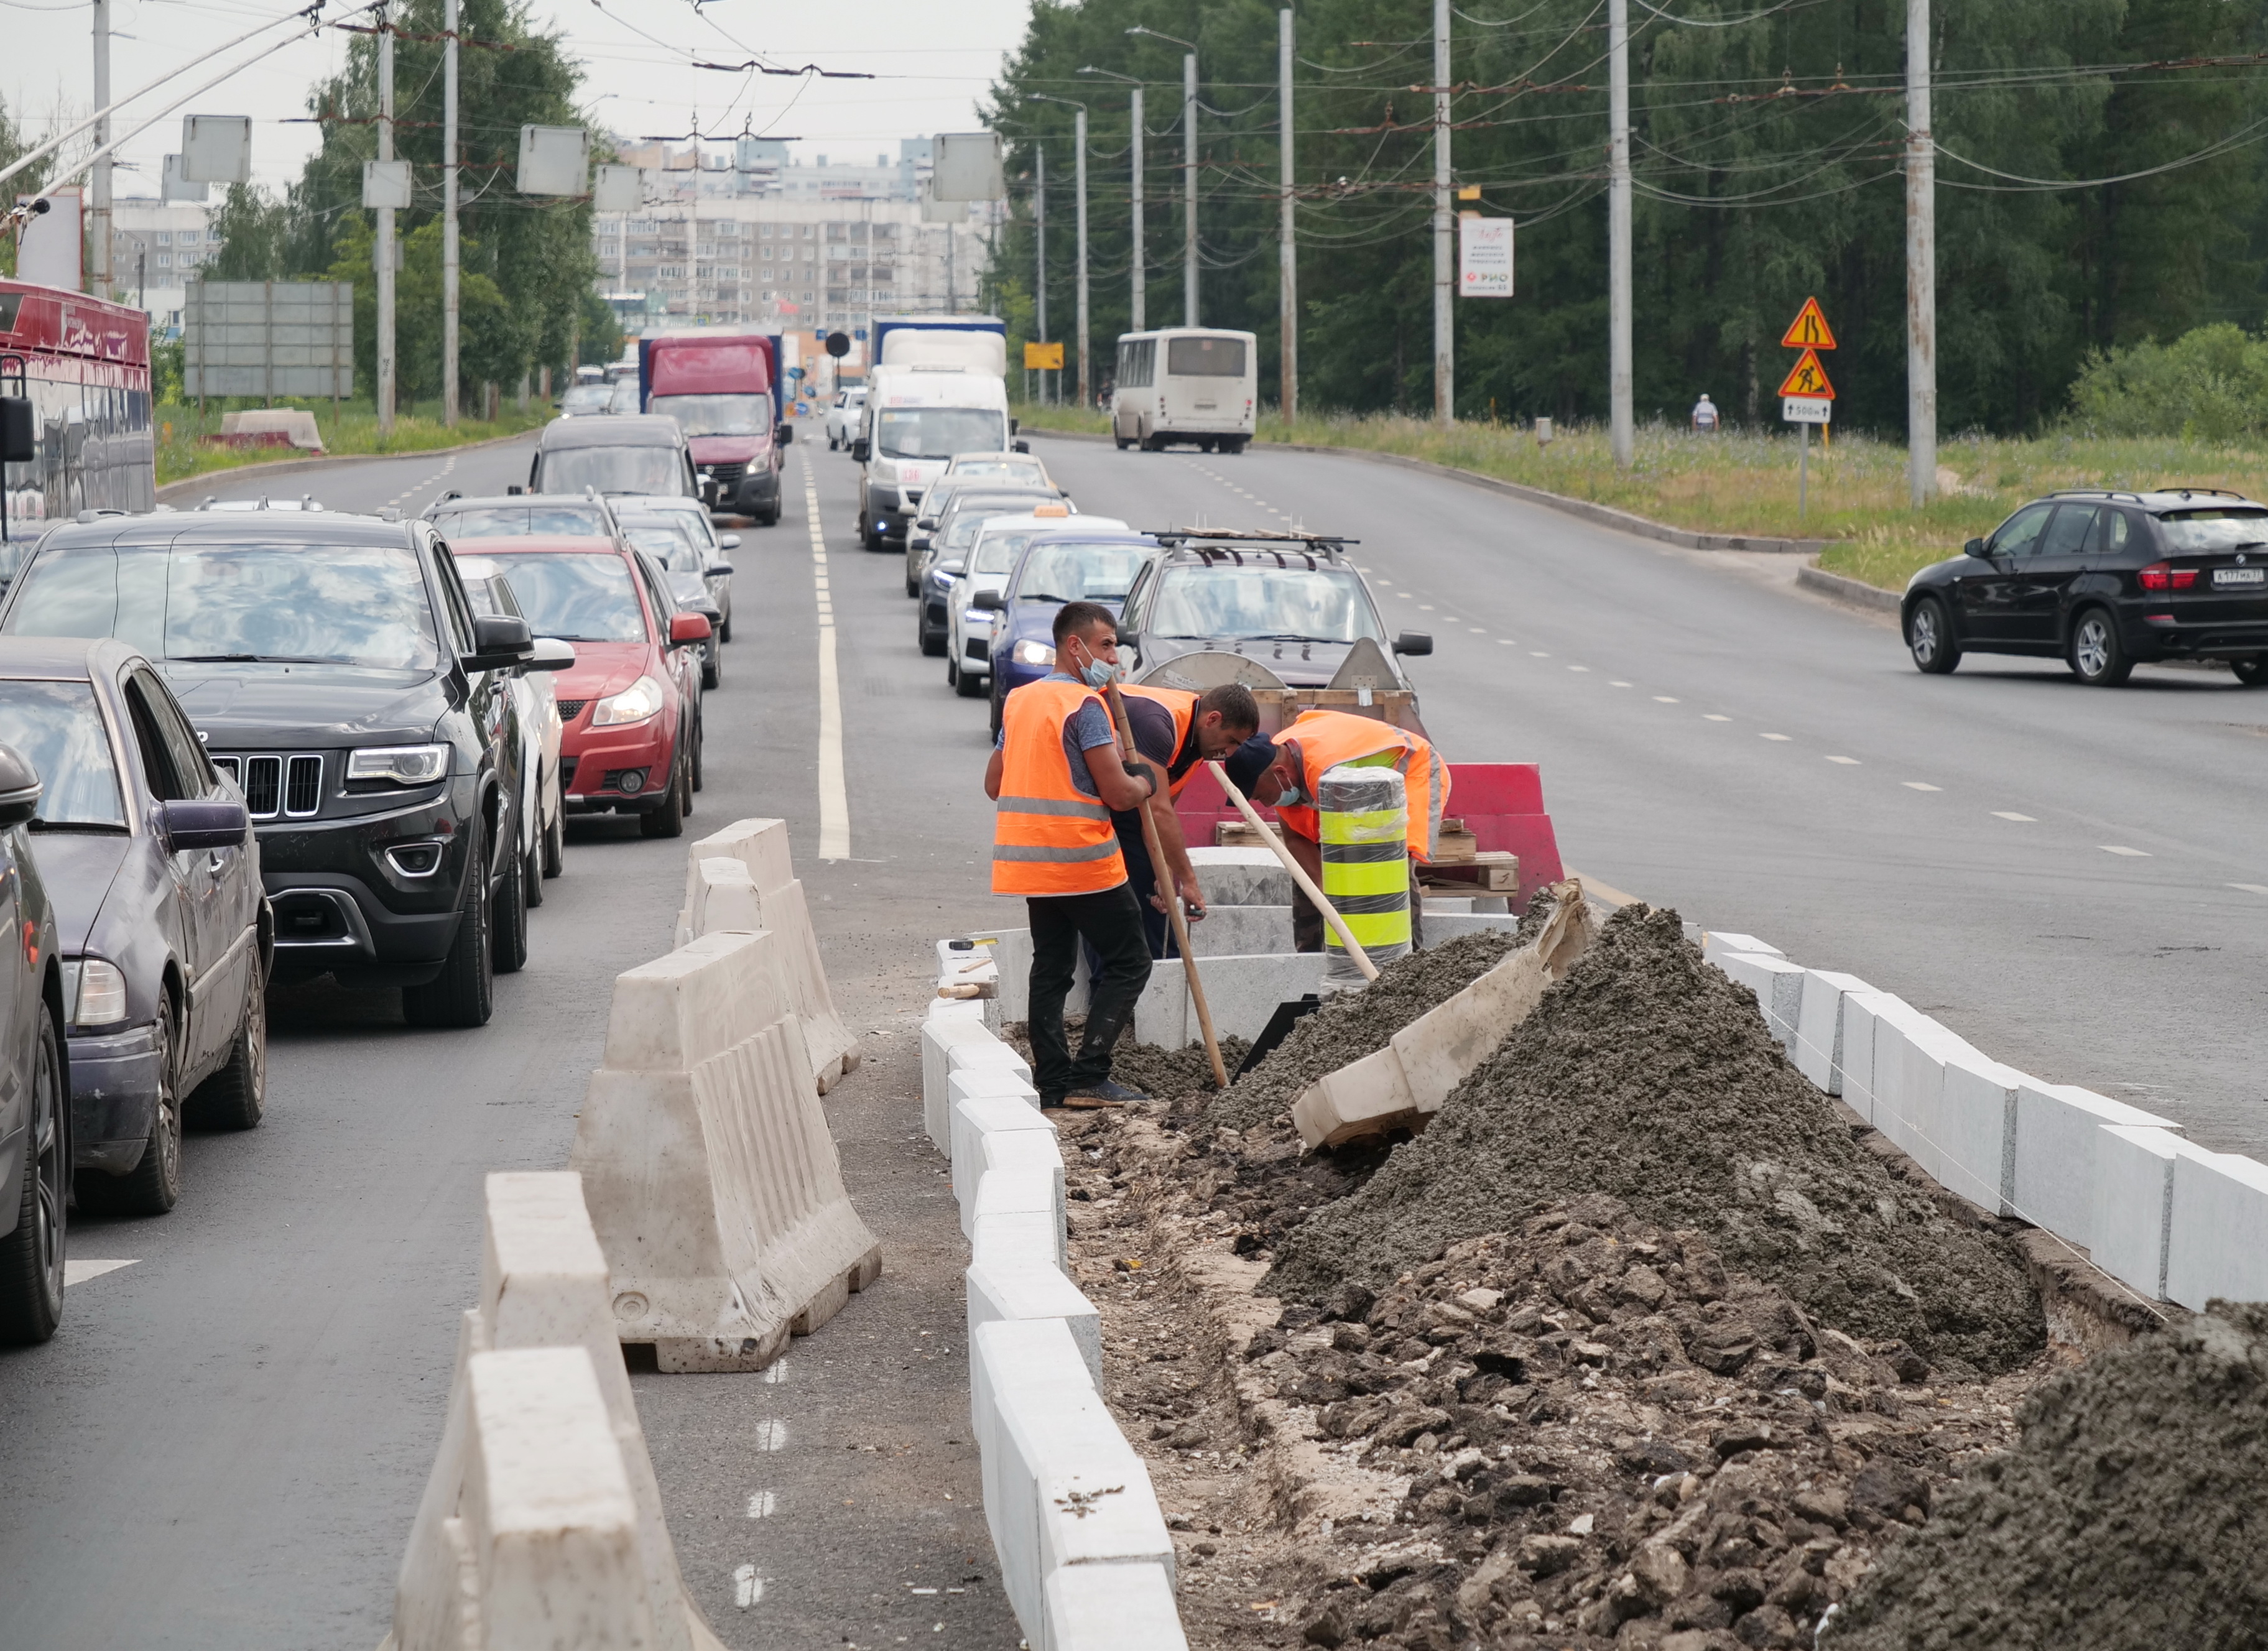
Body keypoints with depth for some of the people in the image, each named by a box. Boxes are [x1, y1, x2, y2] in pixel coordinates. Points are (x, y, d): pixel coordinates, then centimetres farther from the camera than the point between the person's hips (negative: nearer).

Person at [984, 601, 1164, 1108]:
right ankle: (1089, 1077, -8)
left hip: (1029, 860, 8)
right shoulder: (1085, 704, -13)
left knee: (1051, 967, 13)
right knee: (1128, 962, 0)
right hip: (1082, 858, -8)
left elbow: (995, 784, 19)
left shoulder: (1019, 700, 13)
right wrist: (1149, 782, 4)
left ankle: (1052, 1080, 9)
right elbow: (1118, 791, -16)